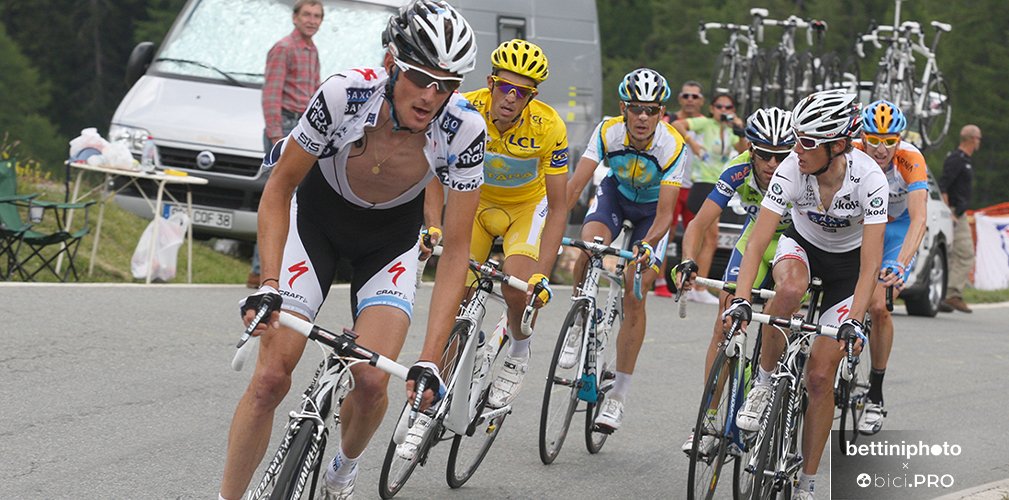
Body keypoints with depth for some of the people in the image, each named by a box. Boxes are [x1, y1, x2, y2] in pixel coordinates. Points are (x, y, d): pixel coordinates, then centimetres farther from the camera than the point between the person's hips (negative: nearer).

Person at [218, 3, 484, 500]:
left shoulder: (463, 129, -30)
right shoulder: (344, 95, -33)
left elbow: (455, 251, -23)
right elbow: (279, 190, -19)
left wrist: (430, 360, -30)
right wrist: (269, 284, -31)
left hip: (391, 237, 1)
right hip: (317, 219, -1)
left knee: (372, 383, -15)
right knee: (270, 377, -14)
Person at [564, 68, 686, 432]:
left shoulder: (673, 146, -33)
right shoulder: (608, 132, -28)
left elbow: (665, 213, -33)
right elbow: (575, 184, -32)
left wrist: (648, 245, -51)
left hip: (652, 207, -2)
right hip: (615, 192, 2)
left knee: (634, 296, -10)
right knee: (588, 249, -30)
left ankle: (618, 397, -2)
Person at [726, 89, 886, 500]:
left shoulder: (869, 178, -31)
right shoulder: (791, 170, -28)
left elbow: (871, 263, -32)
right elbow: (757, 241, -31)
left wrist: (854, 322, -43)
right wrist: (741, 301, -44)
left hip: (847, 261, -1)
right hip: (801, 245, 1)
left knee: (819, 376, -8)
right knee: (789, 289, -39)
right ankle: (764, 383, -16)